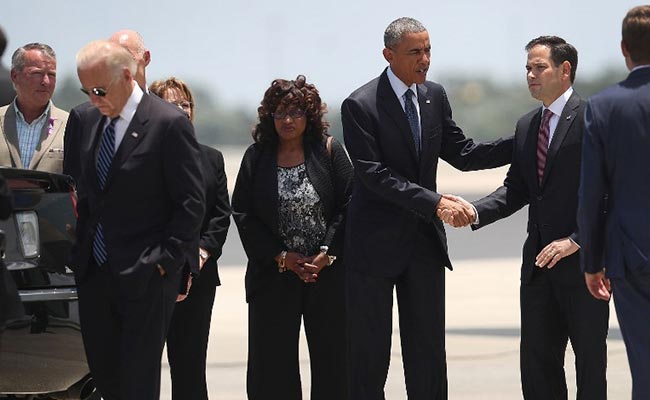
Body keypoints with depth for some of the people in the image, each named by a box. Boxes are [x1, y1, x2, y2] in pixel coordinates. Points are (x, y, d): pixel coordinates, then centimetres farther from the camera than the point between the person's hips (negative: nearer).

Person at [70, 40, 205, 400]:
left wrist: (166, 261, -14)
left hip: (145, 276, -7)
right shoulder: (92, 122, 11)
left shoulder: (169, 124, -11)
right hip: (94, 272, 7)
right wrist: (81, 254, 11)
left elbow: (191, 202, -10)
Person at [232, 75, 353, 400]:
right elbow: (243, 214, 0)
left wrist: (327, 255, -12)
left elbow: (349, 206, -3)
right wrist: (281, 257, -9)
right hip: (273, 274, 1)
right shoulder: (256, 157, 4)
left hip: (328, 272, -1)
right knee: (273, 361, 2)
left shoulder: (329, 151, 0)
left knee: (332, 356, 2)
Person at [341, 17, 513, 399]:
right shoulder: (360, 106, -14)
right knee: (369, 354, 2)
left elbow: (462, 153, 11)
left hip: (425, 239, 5)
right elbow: (374, 175, -20)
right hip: (376, 242, -5)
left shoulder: (435, 96, 5)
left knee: (428, 351, 7)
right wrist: (434, 202, -27)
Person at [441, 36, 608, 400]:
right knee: (537, 357, 6)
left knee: (590, 356, 2)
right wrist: (474, 211, -3)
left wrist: (575, 240, -18)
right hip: (539, 262, 7)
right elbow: (516, 190, 14)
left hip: (581, 260, -7)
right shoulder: (526, 127, 15)